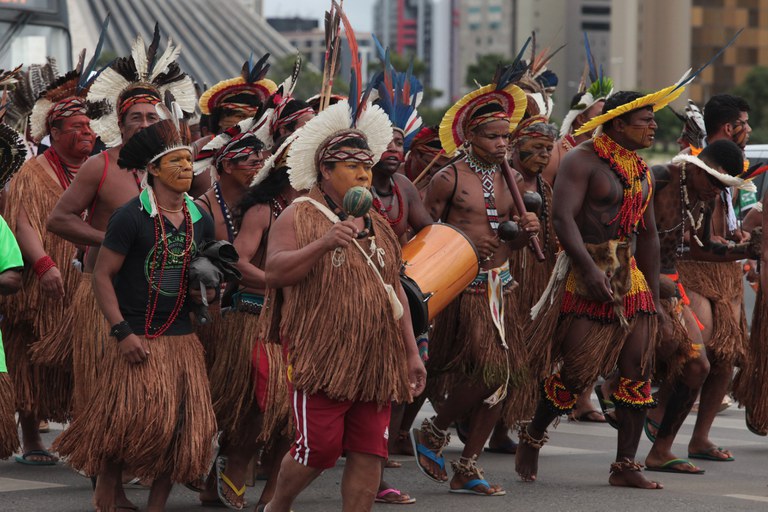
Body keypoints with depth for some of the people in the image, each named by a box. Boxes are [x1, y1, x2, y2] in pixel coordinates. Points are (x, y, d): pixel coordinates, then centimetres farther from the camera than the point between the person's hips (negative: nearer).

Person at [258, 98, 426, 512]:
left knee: (369, 454, 1)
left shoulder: (376, 225, 18)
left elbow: (395, 291, 22)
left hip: (375, 363, 6)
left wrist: (412, 353, 16)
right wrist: (324, 244, -32)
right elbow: (274, 272, -19)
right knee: (317, 449, -5)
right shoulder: (299, 218, -4)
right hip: (322, 359, -6)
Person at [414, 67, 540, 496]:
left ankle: (468, 466, 12)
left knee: (505, 376, 2)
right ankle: (434, 433, 8)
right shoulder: (450, 179, -6)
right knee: (489, 370, -18)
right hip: (464, 286, -7)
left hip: (500, 286, 7)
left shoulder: (508, 181, 14)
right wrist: (463, 240, -18)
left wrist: (528, 230, -1)